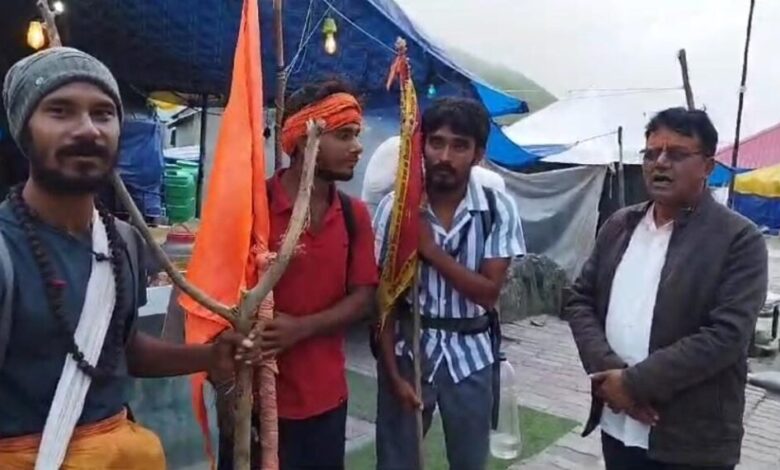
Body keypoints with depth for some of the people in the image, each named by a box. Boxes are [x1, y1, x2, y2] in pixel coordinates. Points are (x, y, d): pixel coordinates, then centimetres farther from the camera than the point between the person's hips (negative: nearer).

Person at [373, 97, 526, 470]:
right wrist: (394, 373, -8)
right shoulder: (396, 205, -10)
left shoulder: (498, 209, -8)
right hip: (407, 350, -1)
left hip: (469, 356, 1)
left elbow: (489, 293, -11)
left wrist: (431, 249, -20)